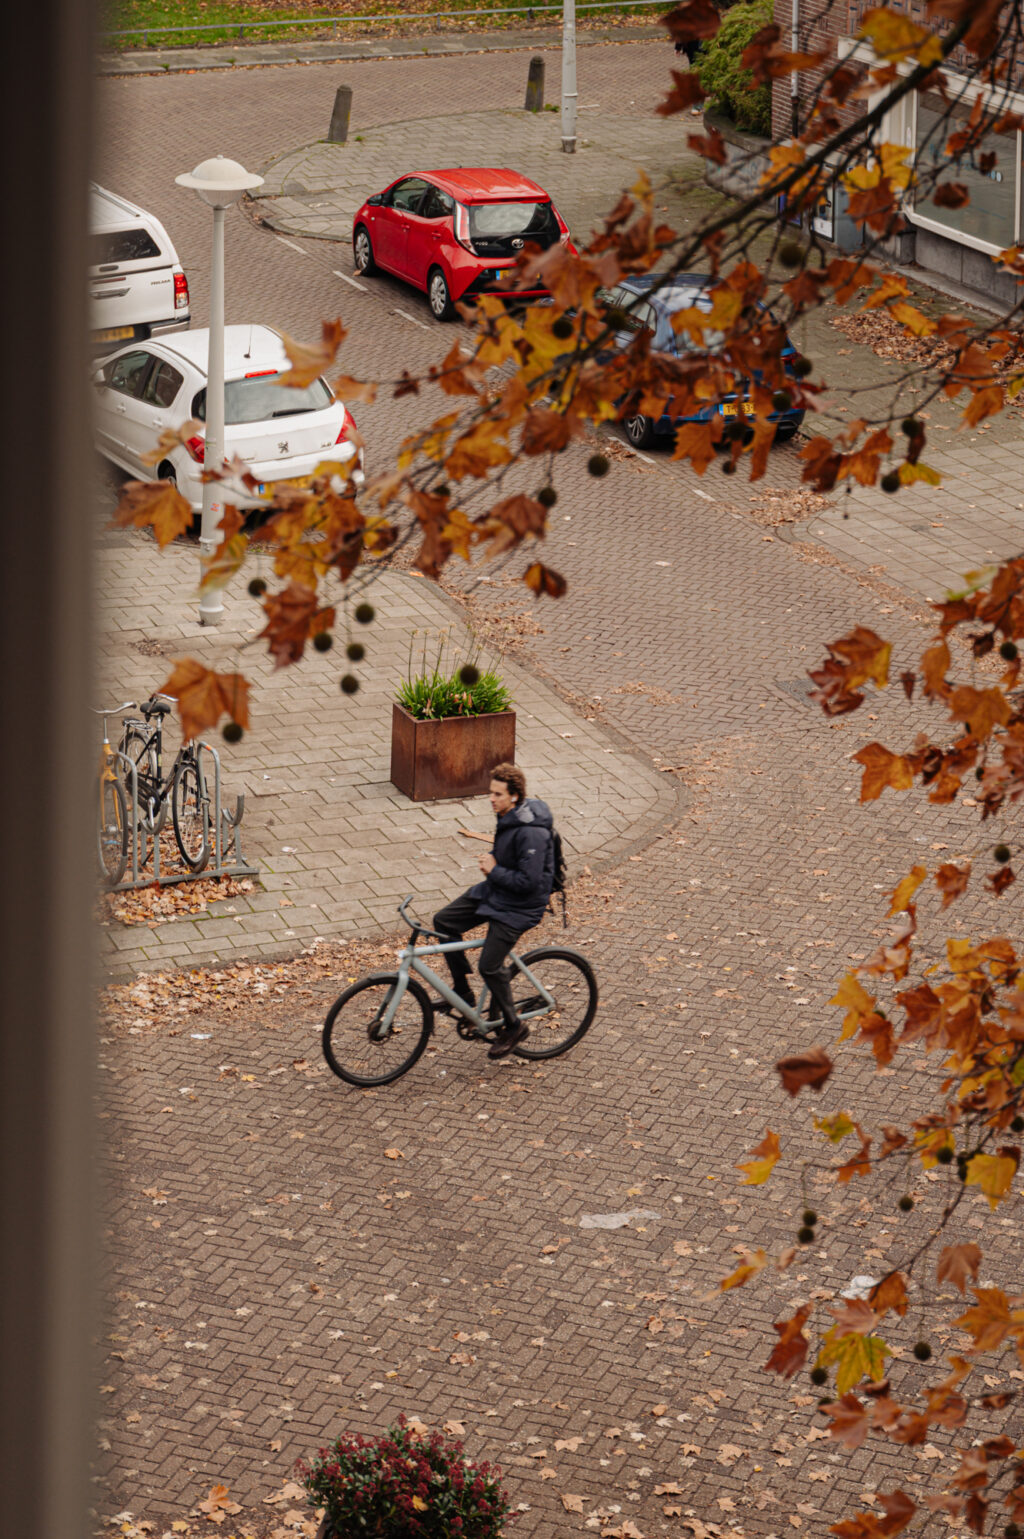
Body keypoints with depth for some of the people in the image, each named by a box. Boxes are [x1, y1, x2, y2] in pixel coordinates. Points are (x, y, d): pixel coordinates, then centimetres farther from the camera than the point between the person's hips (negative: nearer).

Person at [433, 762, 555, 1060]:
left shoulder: (531, 832, -28)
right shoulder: (506, 816, 1)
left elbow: (529, 882, -29)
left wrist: (494, 871, -19)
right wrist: (490, 861, -1)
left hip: (518, 907, -10)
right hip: (494, 890, 10)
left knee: (490, 966, -10)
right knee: (444, 921, 4)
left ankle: (513, 1027, 11)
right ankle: (462, 991, 16)